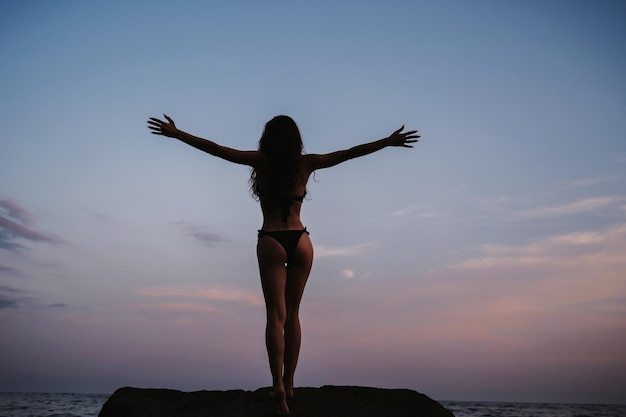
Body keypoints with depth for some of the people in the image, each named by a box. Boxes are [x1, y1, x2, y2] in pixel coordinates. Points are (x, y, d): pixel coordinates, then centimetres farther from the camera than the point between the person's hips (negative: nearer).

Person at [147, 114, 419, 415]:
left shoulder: (262, 161, 1)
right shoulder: (307, 163, 6)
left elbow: (215, 149, 0)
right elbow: (352, 152, 10)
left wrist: (175, 133, 8)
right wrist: (389, 141, 19)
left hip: (271, 242, -2)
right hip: (301, 241, 2)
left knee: (276, 315, -5)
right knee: (292, 315, 12)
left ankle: (278, 385, -19)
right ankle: (288, 384, 16)